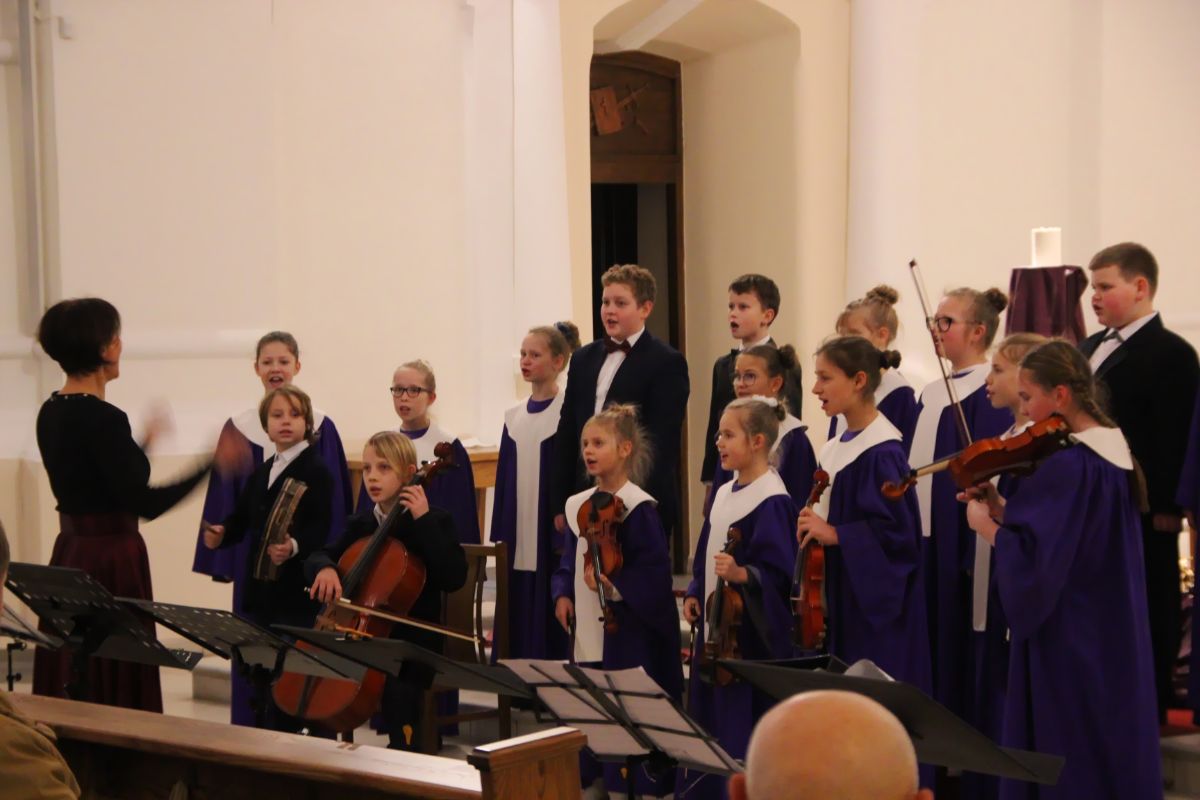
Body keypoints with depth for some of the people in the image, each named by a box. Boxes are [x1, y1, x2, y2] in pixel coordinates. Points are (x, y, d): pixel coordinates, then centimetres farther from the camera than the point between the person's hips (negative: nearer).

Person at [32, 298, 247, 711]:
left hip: (69, 556, 9)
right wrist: (214, 463, -17)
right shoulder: (103, 418, -18)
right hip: (110, 564, -9)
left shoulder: (51, 413, 9)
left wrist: (143, 444, 27)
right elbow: (146, 503, -22)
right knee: (118, 691, -2)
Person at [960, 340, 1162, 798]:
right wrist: (1004, 511, 4)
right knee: (1110, 750, 16)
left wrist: (985, 525, -10)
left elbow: (1031, 560, -26)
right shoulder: (1114, 449, 8)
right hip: (1113, 641, 9)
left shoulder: (1067, 466, -22)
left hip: (1067, 645, -9)